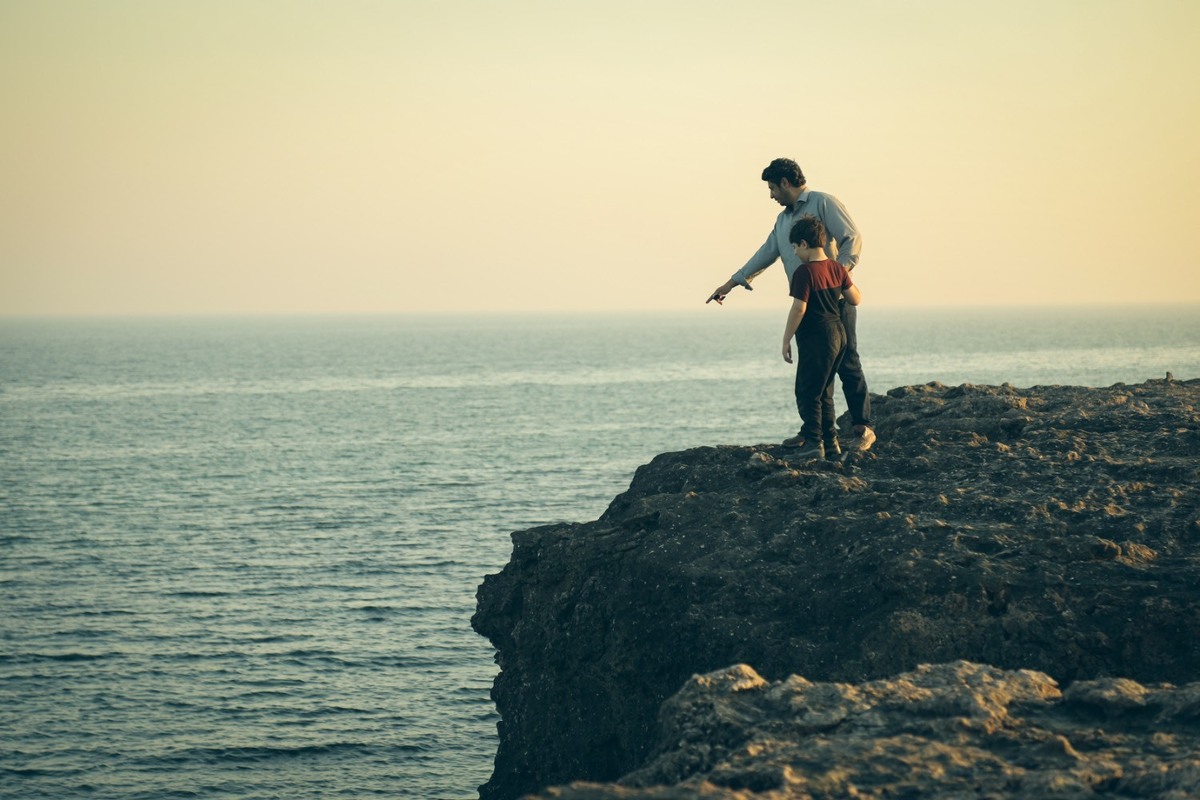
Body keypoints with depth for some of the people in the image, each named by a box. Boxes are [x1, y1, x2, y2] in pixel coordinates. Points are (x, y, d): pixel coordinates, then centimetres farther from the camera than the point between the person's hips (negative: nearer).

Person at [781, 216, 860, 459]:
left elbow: (798, 309, -18)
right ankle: (829, 442, 19)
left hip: (815, 339, -8)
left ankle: (813, 442, -4)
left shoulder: (804, 272, -16)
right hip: (837, 335, 8)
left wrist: (786, 340, -11)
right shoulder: (837, 268, 6)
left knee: (807, 393, -1)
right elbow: (855, 299, 10)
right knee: (824, 392, 16)